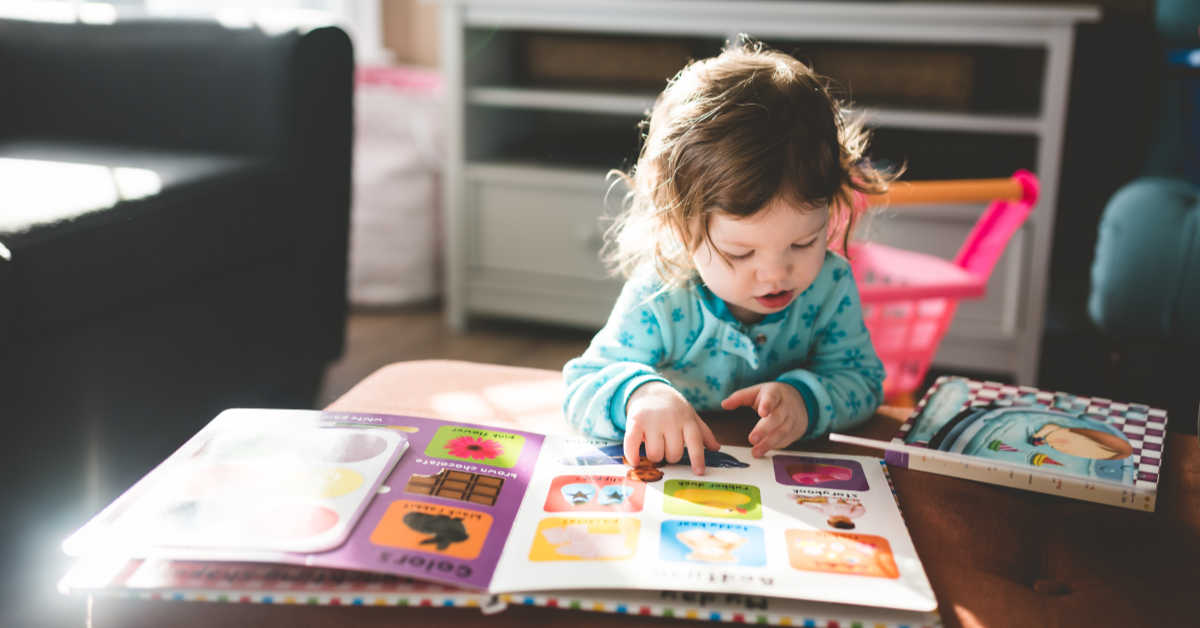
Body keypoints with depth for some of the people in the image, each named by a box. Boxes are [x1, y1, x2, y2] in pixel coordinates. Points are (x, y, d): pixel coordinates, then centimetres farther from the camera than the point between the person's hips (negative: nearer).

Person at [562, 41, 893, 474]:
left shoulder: (830, 285, -12)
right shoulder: (658, 301, -20)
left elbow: (862, 381, -4)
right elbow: (582, 386, -17)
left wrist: (806, 398, -26)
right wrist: (638, 393, -40)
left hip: (794, 474, 2)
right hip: (676, 478, -1)